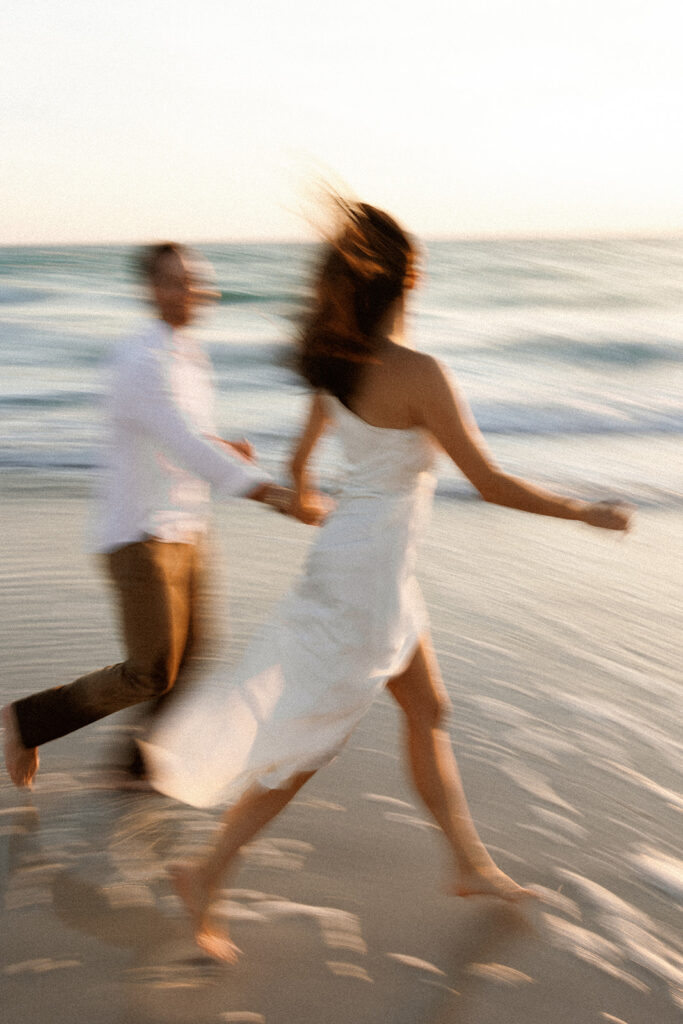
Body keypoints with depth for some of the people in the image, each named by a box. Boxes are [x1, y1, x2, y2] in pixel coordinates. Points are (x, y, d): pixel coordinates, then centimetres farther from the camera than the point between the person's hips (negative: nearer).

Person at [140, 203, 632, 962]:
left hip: (346, 556, 9)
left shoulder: (336, 366, 3)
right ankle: (207, 874, 16)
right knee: (312, 741, 4)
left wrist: (303, 497, 39)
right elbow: (490, 483, -19)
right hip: (369, 575, -9)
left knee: (428, 709, 20)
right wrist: (588, 513, -6)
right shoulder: (418, 374, -22)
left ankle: (471, 863, 37)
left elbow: (300, 459, 16)